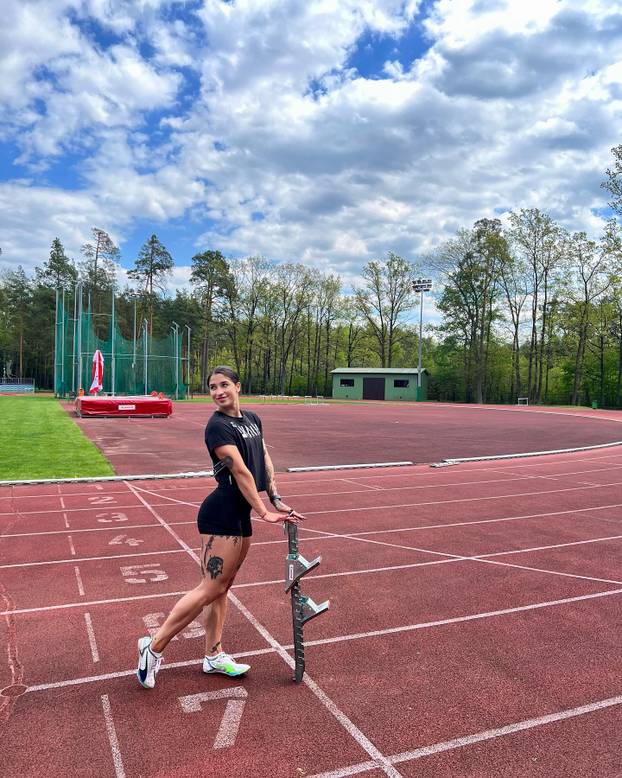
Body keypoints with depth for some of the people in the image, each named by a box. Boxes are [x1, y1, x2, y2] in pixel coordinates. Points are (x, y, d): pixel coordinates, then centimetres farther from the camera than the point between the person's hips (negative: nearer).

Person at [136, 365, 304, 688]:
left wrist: (276, 499, 5)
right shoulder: (217, 426, -14)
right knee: (210, 588, -6)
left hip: (240, 515, 8)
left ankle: (213, 656, 27)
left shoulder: (253, 419, 12)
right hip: (220, 515, -8)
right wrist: (264, 512, -19)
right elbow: (241, 472, -19)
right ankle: (154, 647, 8)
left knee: (222, 588, 15)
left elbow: (265, 461, 14)